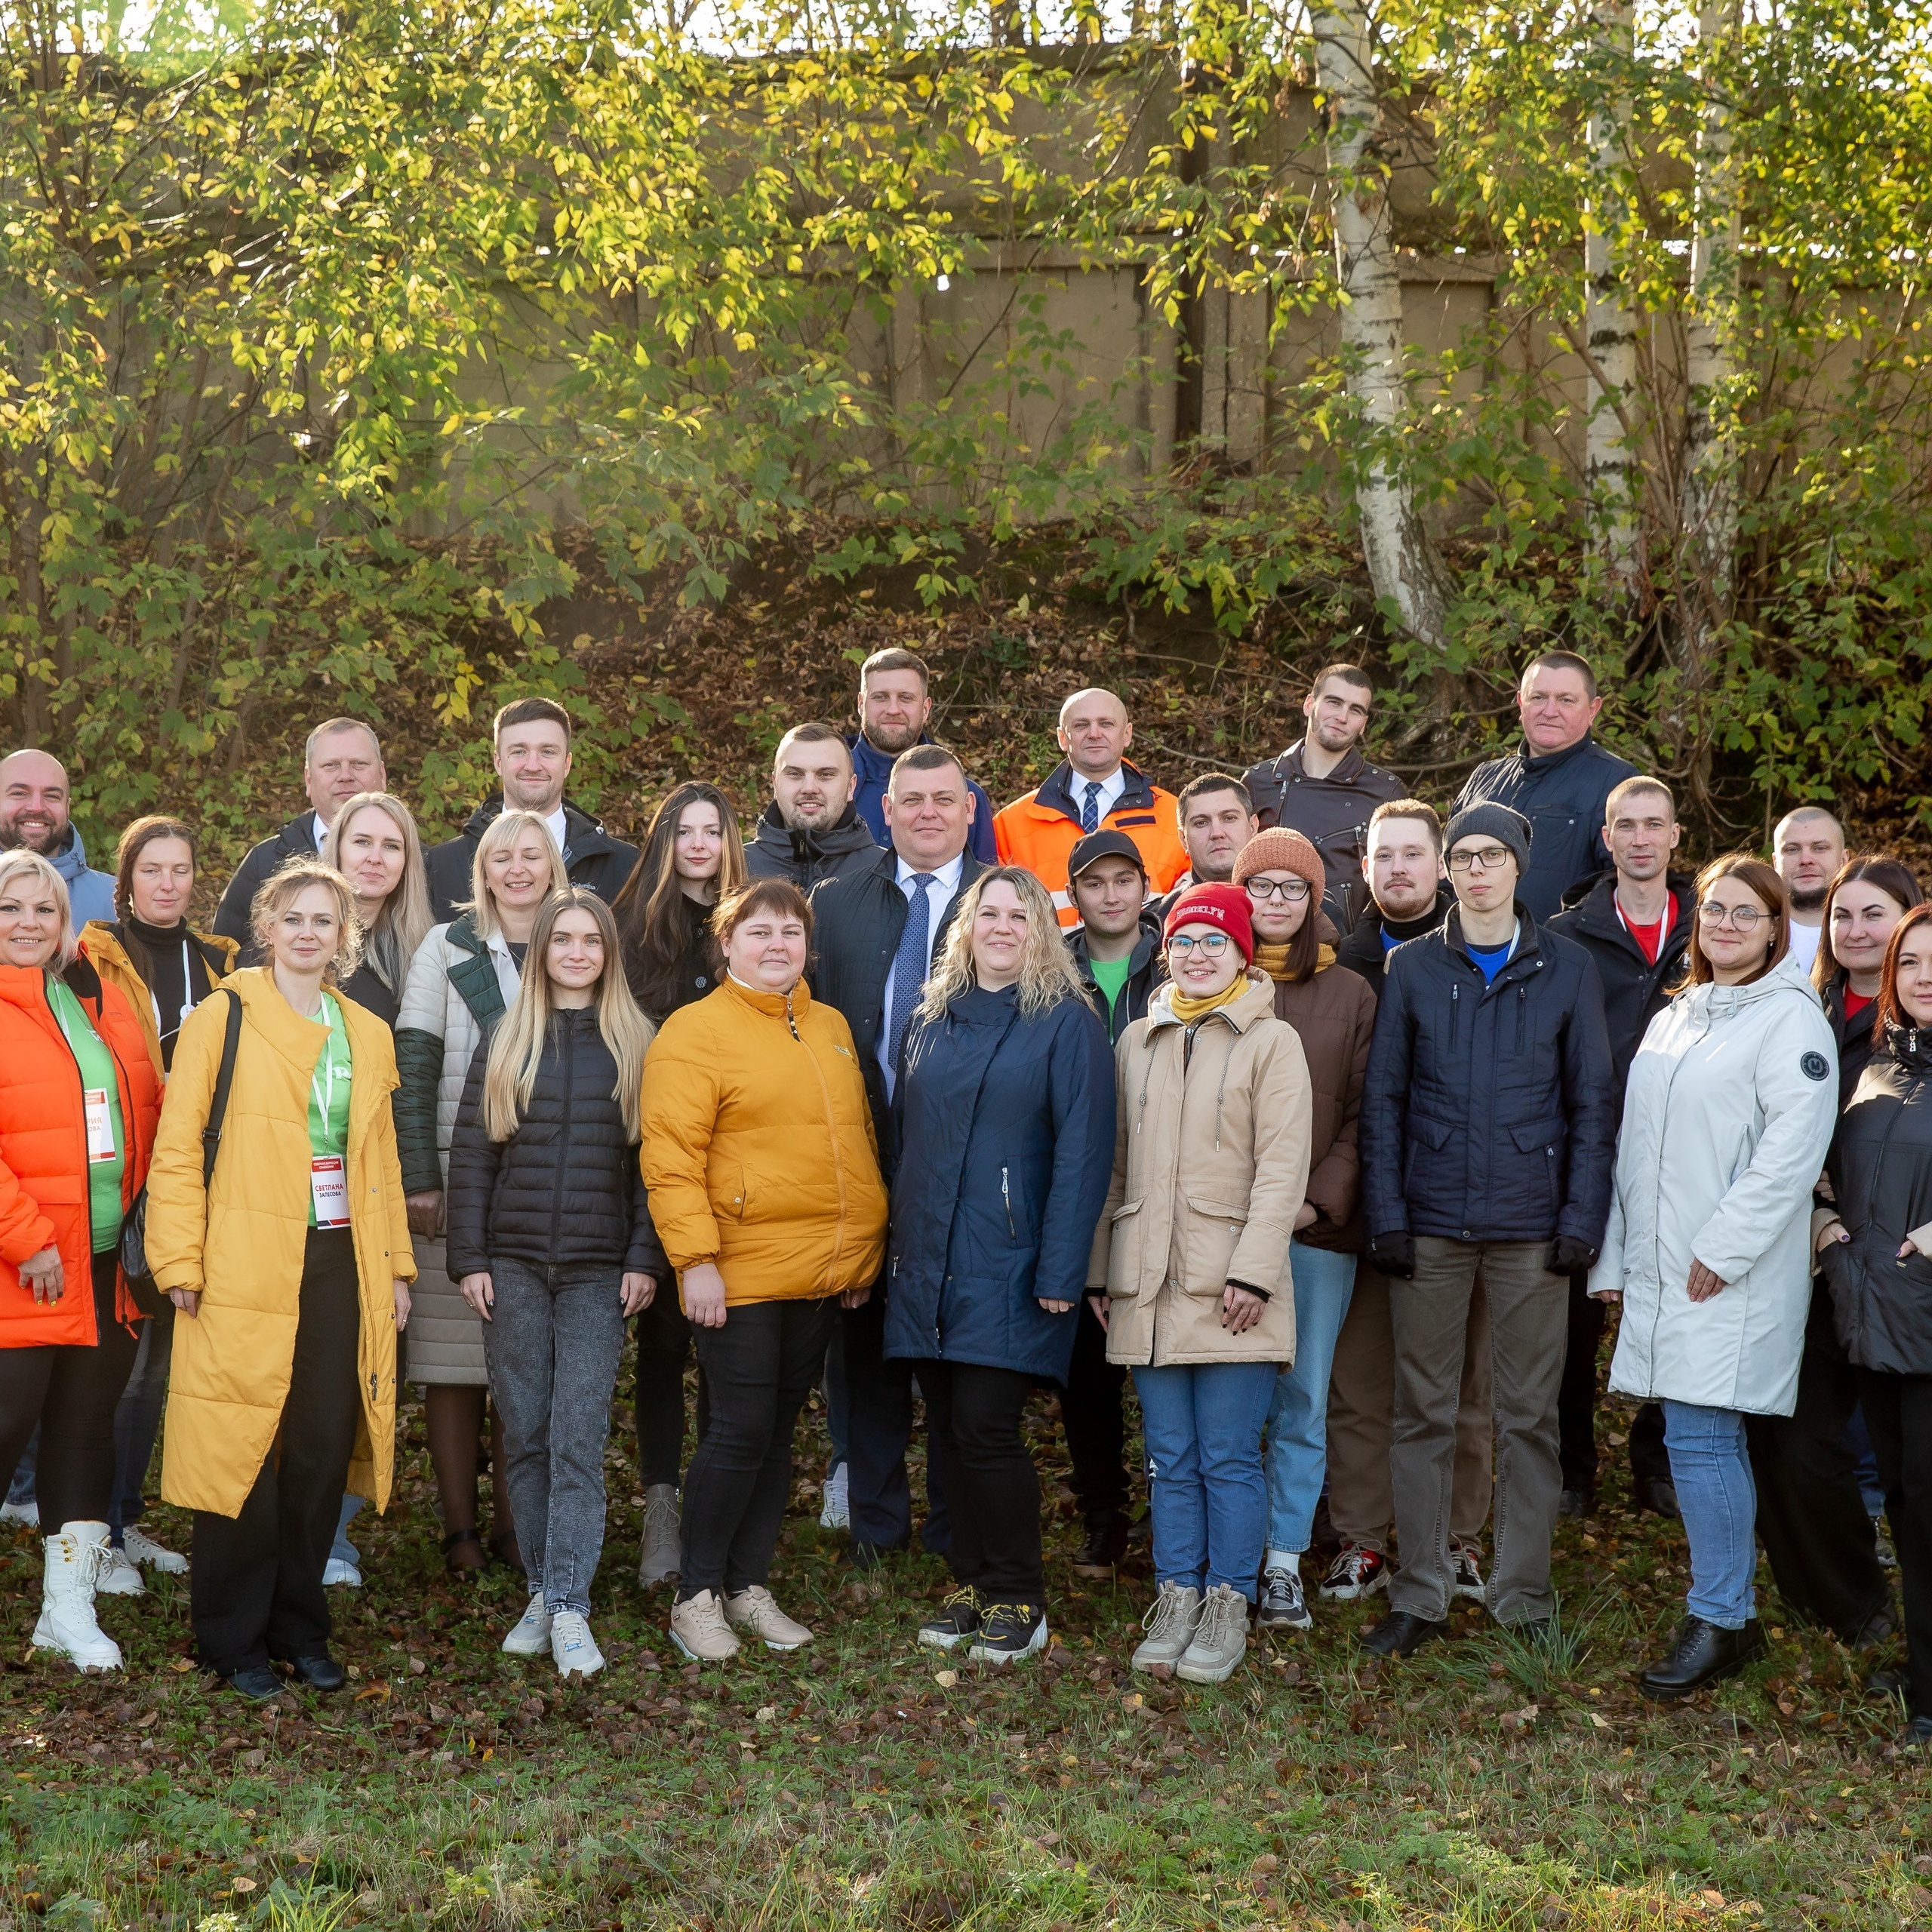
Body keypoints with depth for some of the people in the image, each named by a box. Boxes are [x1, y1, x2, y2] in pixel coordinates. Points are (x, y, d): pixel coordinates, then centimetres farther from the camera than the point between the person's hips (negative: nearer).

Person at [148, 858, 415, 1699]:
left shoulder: (368, 1035, 14)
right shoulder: (221, 1021, -1)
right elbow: (177, 1148, -3)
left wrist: (396, 1266, 15)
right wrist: (181, 1261, -9)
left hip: (342, 1265, 4)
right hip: (246, 1269, -4)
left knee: (323, 1451, 6)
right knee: (243, 1453, -2)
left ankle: (299, 1628, 20)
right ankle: (233, 1640, 12)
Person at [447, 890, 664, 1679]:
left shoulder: (635, 1045, 5)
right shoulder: (504, 1044, 8)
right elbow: (470, 1155, 7)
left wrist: (645, 1259, -4)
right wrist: (469, 1258, -1)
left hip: (599, 1272, -2)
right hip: (514, 1266, 2)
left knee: (578, 1438, -8)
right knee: (525, 1435, 5)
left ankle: (570, 1610, -8)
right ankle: (543, 1591, 16)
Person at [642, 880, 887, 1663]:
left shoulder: (832, 1029, 14)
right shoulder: (694, 1032, -7)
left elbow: (857, 1137, 20)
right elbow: (671, 1157, -13)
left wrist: (864, 1247, 16)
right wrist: (696, 1258, -19)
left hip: (826, 1272, 6)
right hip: (742, 1273, -6)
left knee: (778, 1430, 12)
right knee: (741, 1430, -5)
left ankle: (749, 1585, 22)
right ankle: (696, 1596, 8)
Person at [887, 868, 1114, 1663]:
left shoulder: (1066, 1023, -4)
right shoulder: (932, 1018, 13)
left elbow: (1082, 1152, -10)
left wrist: (1059, 1271, -16)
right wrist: (897, 1244, 10)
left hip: (1006, 1267, -5)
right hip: (927, 1264, 5)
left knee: (986, 1431, -7)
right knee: (949, 1430, 9)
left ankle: (1017, 1602, 6)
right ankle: (971, 1582, 21)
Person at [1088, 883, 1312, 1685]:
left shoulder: (1272, 1042, -1)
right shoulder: (1137, 1041, 13)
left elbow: (1282, 1167, -6)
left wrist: (1254, 1268, -13)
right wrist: (1100, 1270, 13)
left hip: (1231, 1282, -4)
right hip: (1149, 1283, 4)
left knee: (1229, 1457, -1)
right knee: (1170, 1459, 9)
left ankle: (1228, 1607, 10)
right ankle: (1176, 1598, 18)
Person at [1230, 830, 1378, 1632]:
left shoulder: (1351, 996, 9)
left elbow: (1363, 1115, 5)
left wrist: (1320, 1200, -8)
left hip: (1317, 1230, 1)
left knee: (1302, 1402, 3)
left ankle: (1284, 1563, 10)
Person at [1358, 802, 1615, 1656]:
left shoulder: (1567, 968, 5)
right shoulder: (1412, 968, 6)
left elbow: (1593, 1102, 5)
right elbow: (1382, 1098, 5)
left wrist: (1581, 1219, -4)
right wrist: (1386, 1216, -4)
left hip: (1531, 1224, 0)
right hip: (1430, 1223, 0)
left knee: (1529, 1416, 5)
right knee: (1423, 1412, 4)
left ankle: (1523, 1598, 15)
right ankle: (1419, 1595, 13)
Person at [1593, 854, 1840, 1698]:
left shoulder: (1789, 1017, -6)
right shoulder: (1672, 1020, 18)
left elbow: (1794, 1146, -15)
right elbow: (1632, 1143, 20)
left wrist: (1723, 1248, -17)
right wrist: (1614, 1256, 15)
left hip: (1736, 1273, -7)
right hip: (1662, 1268, 7)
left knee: (1699, 1437, -9)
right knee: (1708, 1440, 11)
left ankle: (1719, 1620, 1)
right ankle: (1735, 1615, 20)